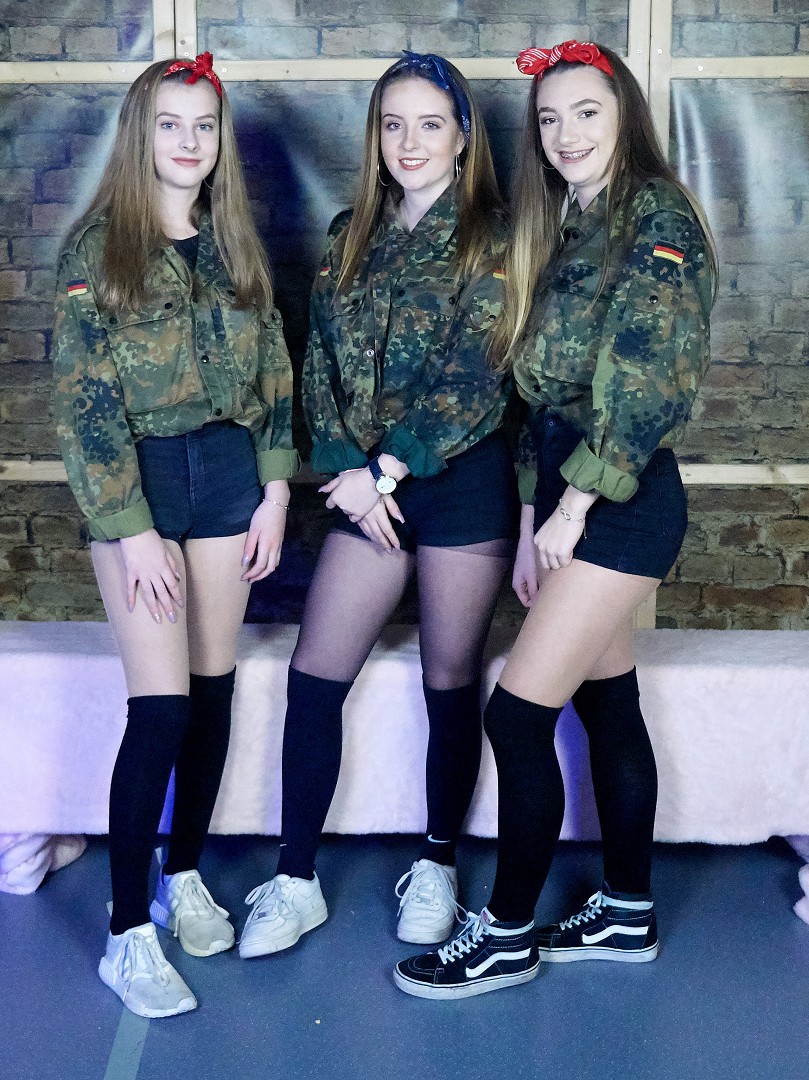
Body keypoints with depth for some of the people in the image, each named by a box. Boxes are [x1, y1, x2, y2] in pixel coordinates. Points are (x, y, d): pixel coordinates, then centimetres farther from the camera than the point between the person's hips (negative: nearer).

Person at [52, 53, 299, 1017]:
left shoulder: (234, 245, 10)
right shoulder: (96, 247, -5)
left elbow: (271, 374, 12)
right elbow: (84, 398, -10)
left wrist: (274, 488, 3)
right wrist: (132, 531, -14)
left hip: (226, 472, 5)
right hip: (136, 477, -4)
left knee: (214, 691, 7)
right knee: (161, 708, -10)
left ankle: (185, 875, 26)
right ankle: (128, 934, 1)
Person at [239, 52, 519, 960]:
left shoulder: (491, 238, -4)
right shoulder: (349, 236, 11)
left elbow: (476, 379, -12)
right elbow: (322, 365, 6)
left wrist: (387, 468, -13)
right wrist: (350, 474, -7)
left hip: (465, 483, -4)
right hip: (366, 487, 4)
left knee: (450, 682, 7)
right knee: (314, 675, 0)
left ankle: (437, 866, 25)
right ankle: (295, 882, 12)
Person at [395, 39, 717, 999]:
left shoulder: (658, 216, -8)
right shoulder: (561, 228, 16)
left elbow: (651, 379, -17)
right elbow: (536, 385, 14)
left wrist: (573, 507, -16)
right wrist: (532, 520, 9)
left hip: (623, 498, -8)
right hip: (564, 494, 8)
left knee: (517, 714, -8)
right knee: (607, 704, 14)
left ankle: (505, 935, 7)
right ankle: (628, 912, 27)